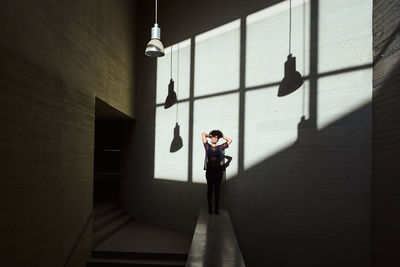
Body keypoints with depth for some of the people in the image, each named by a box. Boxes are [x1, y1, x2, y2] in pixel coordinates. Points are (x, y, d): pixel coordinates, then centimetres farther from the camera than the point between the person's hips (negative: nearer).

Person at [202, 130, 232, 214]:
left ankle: (216, 209, 8)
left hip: (218, 171, 1)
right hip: (209, 171, -1)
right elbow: (203, 134, 8)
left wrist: (222, 136, 18)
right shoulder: (207, 146, 6)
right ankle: (210, 208, 9)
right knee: (210, 190, 3)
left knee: (217, 190, 4)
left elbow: (229, 140, 17)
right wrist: (210, 135, 21)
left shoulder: (220, 147, 9)